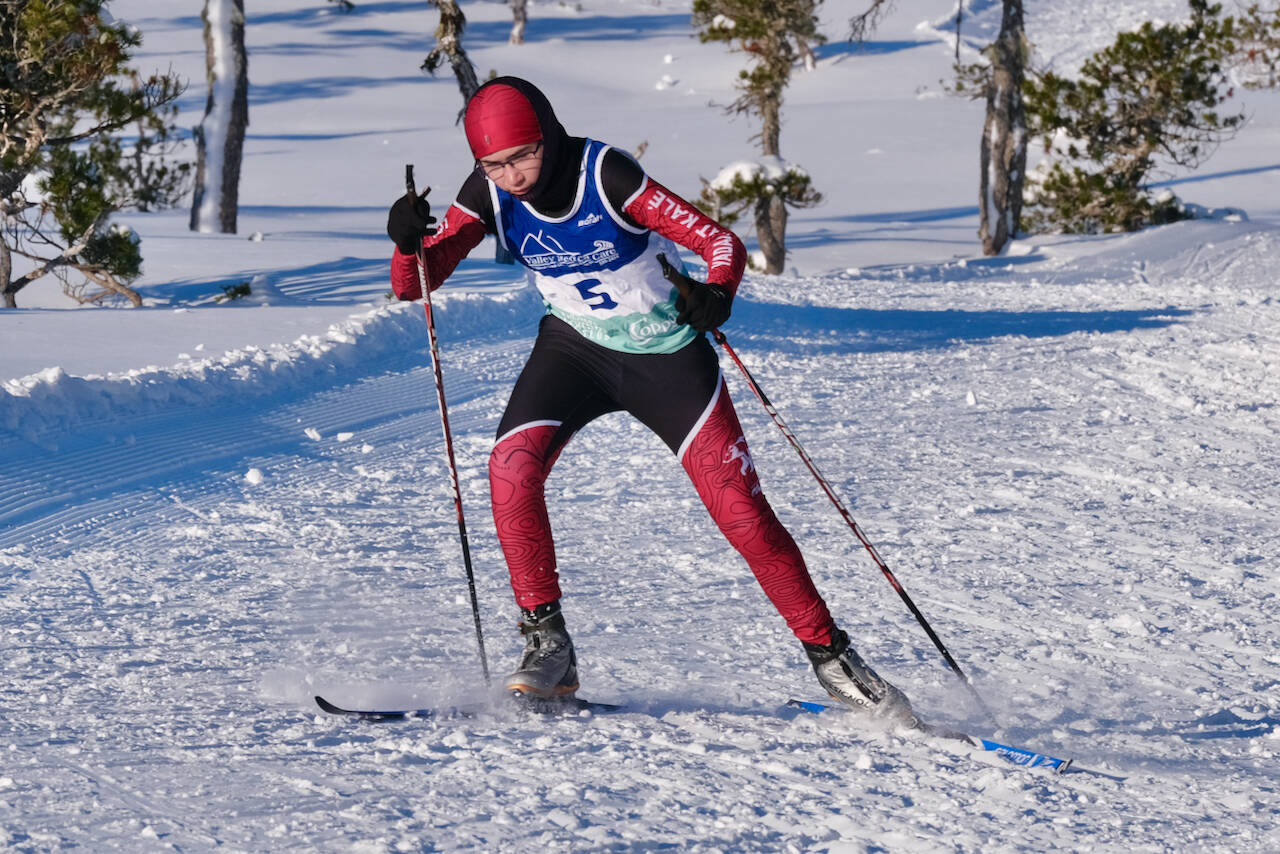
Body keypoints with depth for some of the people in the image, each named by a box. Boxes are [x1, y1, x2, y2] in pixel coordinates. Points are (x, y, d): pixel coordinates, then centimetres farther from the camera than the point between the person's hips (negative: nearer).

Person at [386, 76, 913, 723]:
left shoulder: (606, 175, -26)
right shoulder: (489, 193, -14)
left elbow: (721, 242, -26)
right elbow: (413, 284, -13)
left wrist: (717, 293, -47)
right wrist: (409, 242, -35)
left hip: (667, 356, -3)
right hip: (575, 348, 3)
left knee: (741, 511, -9)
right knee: (512, 470, -22)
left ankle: (829, 656, 6)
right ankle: (547, 643, -9)